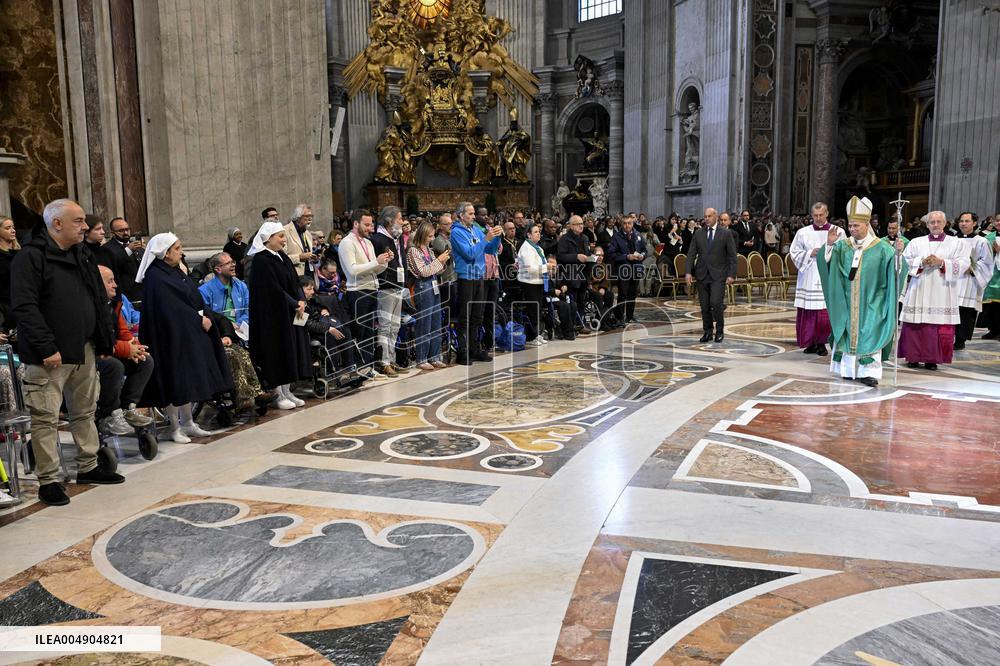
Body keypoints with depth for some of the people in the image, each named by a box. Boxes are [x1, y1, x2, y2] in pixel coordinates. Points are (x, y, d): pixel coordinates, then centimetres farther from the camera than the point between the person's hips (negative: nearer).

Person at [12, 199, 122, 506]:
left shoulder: (83, 258, 15)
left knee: (85, 412, 16)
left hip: (84, 351, 8)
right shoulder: (31, 257, -10)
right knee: (45, 418, -1)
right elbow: (24, 307, -17)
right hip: (50, 356, -8)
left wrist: (105, 342, 12)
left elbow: (100, 302, 19)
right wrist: (46, 348, -21)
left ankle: (88, 467, 29)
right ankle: (48, 480, 7)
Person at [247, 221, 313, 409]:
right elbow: (274, 289, -19)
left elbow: (295, 282, 12)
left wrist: (301, 301, -5)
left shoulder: (282, 257, 13)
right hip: (272, 315, -9)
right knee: (276, 351, -2)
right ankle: (278, 395, 6)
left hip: (290, 315, 9)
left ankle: (287, 392, 18)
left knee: (290, 350, 10)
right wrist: (295, 305, -13)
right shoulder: (261, 260, -14)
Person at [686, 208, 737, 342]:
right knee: (705, 306, 5)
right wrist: (688, 272, -4)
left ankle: (720, 330, 6)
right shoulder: (698, 234, 8)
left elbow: (732, 256, -1)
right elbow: (692, 254, 6)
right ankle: (707, 332, 17)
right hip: (702, 274, 3)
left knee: (716, 303, -14)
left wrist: (731, 274, -8)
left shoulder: (726, 234, 0)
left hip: (718, 275, -3)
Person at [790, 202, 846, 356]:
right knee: (808, 313, 2)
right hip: (808, 279, 1)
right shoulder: (803, 232, 8)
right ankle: (810, 342, 13)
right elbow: (794, 252, 8)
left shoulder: (838, 232, 4)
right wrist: (810, 253, -6)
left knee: (826, 313, -4)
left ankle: (821, 343, 8)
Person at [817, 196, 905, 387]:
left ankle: (868, 371, -1)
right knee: (847, 331, 7)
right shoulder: (843, 246, 4)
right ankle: (849, 368, 15)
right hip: (846, 301, 3)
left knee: (868, 333, -5)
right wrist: (829, 245, -24)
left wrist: (898, 253, -30)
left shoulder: (881, 247, -3)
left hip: (870, 302, -3)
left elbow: (895, 268, -11)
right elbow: (827, 262, -7)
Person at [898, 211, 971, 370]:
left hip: (942, 293, -1)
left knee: (939, 326, -4)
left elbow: (963, 264, 0)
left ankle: (932, 359, 4)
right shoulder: (916, 242, 12)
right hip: (919, 292, 1)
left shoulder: (955, 243, 9)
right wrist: (922, 262, -11)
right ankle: (913, 357, 7)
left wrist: (942, 263, -12)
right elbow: (905, 261, 4)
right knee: (916, 326, -1)